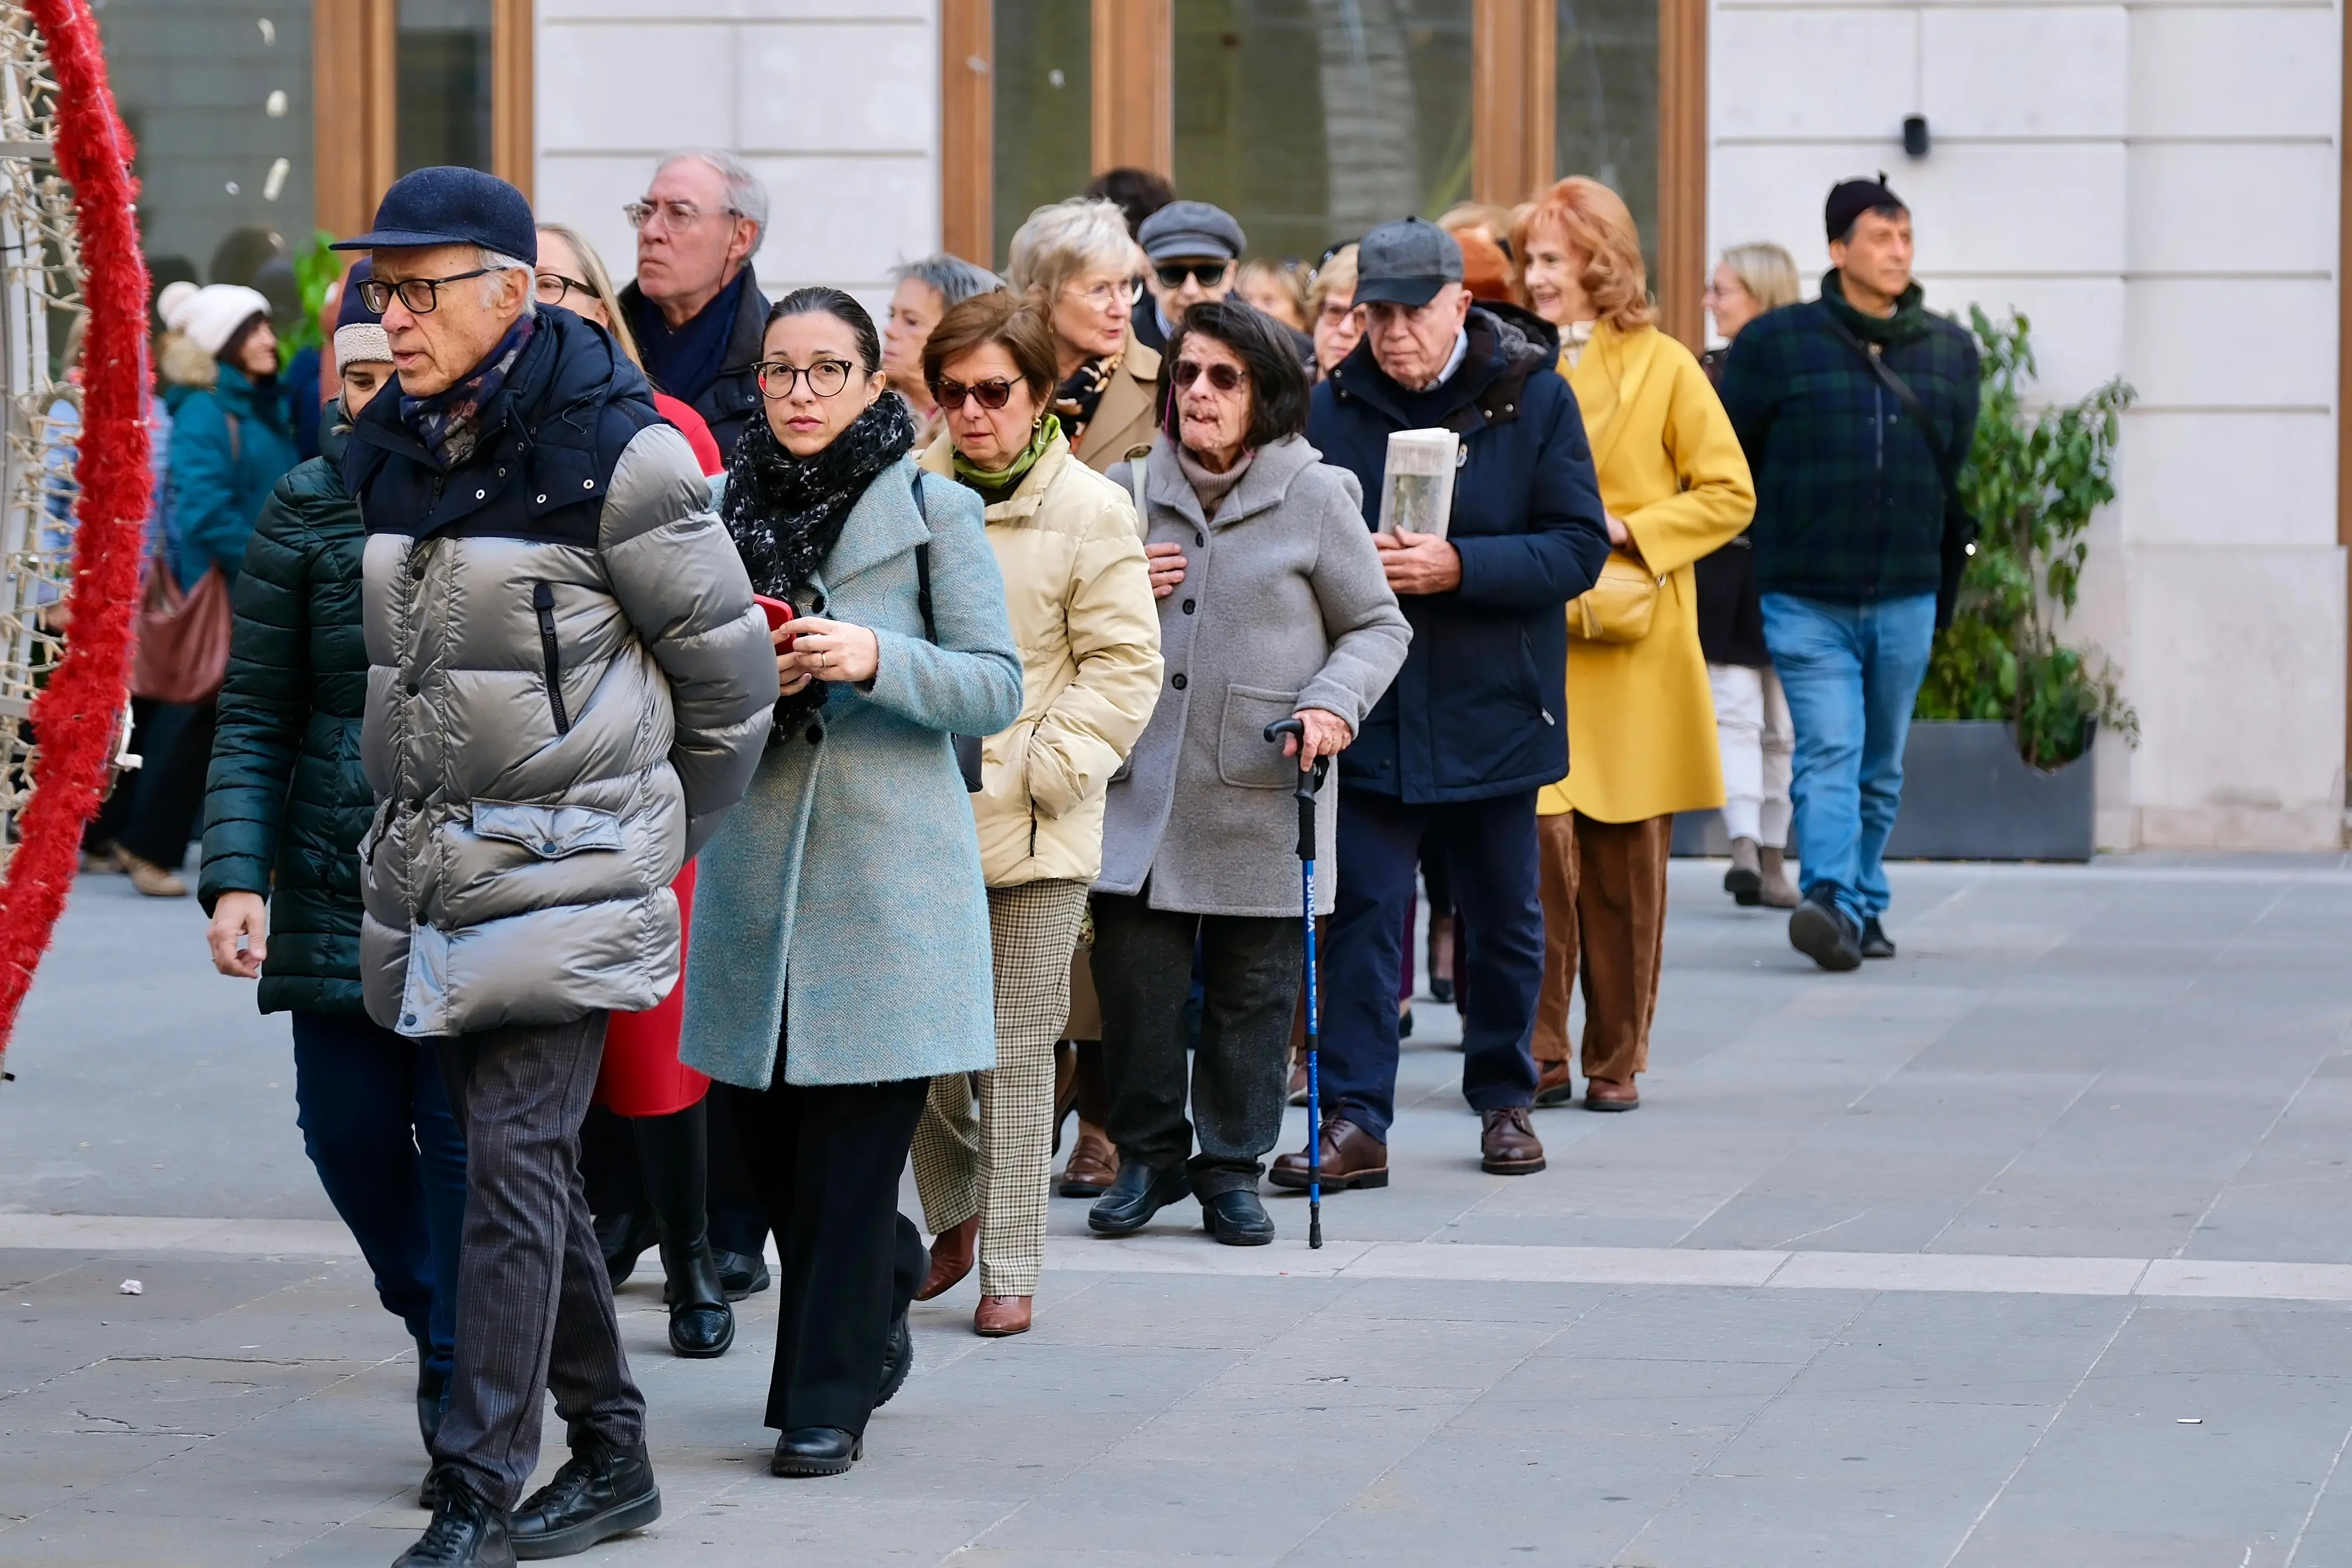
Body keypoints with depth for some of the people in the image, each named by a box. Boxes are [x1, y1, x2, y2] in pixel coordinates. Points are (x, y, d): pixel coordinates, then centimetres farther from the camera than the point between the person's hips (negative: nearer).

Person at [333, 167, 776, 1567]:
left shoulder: (613, 450, -12)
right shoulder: (381, 449, 8)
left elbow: (729, 665, -3)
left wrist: (662, 839, 7)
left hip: (566, 864, -7)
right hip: (429, 863, 7)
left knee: (517, 1155, -11)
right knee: (524, 1163, 11)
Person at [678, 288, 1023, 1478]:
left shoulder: (933, 511, -1)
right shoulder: (720, 508, 9)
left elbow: (997, 687, -4)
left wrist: (875, 658, -19)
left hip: (888, 862, -4)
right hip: (754, 854, 4)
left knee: (854, 1146, -6)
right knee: (766, 1135, 7)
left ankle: (828, 1394, 2)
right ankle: (883, 1289, 34)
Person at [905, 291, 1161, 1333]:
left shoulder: (1092, 511, -3)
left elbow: (1125, 665, -3)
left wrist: (1043, 768, -10)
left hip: (1031, 825, -3)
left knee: (1018, 1048, 1)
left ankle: (1010, 1265, 9)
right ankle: (954, 1209, 29)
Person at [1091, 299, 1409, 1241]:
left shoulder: (1315, 497, -1)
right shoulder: (1130, 490, 9)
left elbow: (1378, 627, 5)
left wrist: (1336, 703, -12)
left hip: (1262, 793, -2)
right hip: (1143, 783, 2)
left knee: (1253, 990, 4)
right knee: (1133, 978, -2)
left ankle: (1232, 1168, 17)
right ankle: (1148, 1155, 15)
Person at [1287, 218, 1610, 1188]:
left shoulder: (1534, 398, -4)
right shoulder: (1334, 407, 1)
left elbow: (1579, 547, -9)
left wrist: (1458, 566, -21)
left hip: (1495, 707, 0)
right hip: (1370, 708, 0)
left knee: (1502, 918, 11)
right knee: (1363, 911, -6)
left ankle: (1504, 1100, 27)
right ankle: (1354, 1122, -5)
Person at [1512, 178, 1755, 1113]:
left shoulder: (1664, 368, 2)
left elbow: (1729, 495, 2)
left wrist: (1626, 528, -9)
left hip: (1631, 650, -1)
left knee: (1626, 863, 3)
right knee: (1539, 841, -9)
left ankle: (1617, 1062, 13)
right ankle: (1538, 1057, -1)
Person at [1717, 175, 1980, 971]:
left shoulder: (1950, 350, 6)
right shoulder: (1776, 343, -5)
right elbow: (1731, 458, 4)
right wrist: (1783, 530, 7)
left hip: (1905, 598, 4)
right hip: (1806, 598, -4)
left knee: (1881, 769, 12)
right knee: (1828, 755, -17)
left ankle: (1863, 905, 23)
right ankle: (1833, 901, -28)